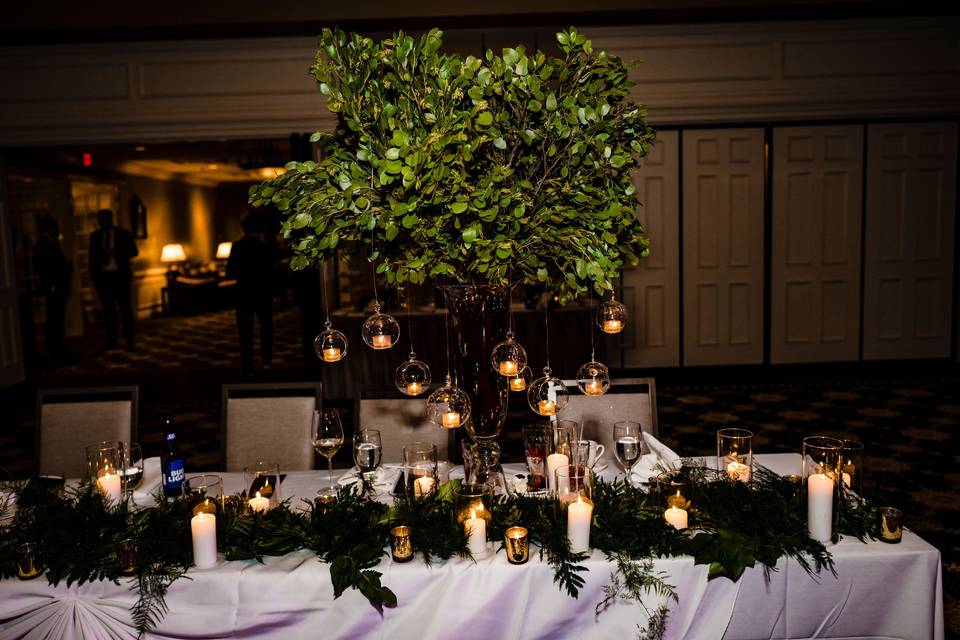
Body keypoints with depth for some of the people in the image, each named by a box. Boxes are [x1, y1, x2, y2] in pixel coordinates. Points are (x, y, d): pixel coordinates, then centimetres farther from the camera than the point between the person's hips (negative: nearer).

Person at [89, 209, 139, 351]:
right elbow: (92, 256, 12)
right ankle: (111, 341, 6)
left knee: (125, 308, -1)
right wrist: (93, 275, 5)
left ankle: (129, 340, 4)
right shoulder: (95, 236, 10)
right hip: (103, 276, 2)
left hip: (120, 276, -2)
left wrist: (116, 254, -14)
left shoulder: (123, 234, 3)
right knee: (108, 309, 3)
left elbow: (134, 252, 0)